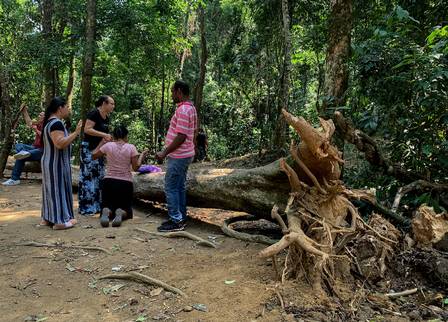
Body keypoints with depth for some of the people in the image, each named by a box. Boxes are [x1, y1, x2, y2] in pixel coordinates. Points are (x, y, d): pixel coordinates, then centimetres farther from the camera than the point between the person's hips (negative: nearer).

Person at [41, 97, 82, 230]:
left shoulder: (49, 122, 13)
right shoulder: (57, 123, -20)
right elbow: (60, 144, -30)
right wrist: (76, 132, -26)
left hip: (49, 162, 10)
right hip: (57, 163, -10)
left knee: (51, 189, 14)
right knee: (58, 189, -5)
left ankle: (47, 218, 22)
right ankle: (59, 220, 0)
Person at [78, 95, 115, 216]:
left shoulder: (106, 118, 12)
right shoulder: (94, 113, -13)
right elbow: (87, 129, -21)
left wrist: (108, 138, 3)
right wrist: (104, 135, -22)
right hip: (88, 149, -9)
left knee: (99, 177, 10)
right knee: (88, 177, -6)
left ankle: (96, 205, 19)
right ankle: (86, 208, 1)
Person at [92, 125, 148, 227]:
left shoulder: (108, 145, -2)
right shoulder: (131, 147, -5)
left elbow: (93, 156, 12)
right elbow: (136, 167, -5)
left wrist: (102, 142, 20)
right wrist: (142, 156, 10)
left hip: (109, 182, 1)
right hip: (125, 183, -1)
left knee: (107, 205, 17)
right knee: (126, 207, 16)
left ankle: (106, 212, -20)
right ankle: (120, 213, -21)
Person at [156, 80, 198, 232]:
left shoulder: (183, 110, -19)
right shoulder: (191, 108, 13)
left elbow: (181, 136, -24)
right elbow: (194, 132, 18)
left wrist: (164, 153, -19)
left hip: (178, 156, -10)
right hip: (185, 154, 10)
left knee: (171, 188, -4)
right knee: (180, 187, 15)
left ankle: (176, 221, 1)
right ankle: (181, 218, 22)